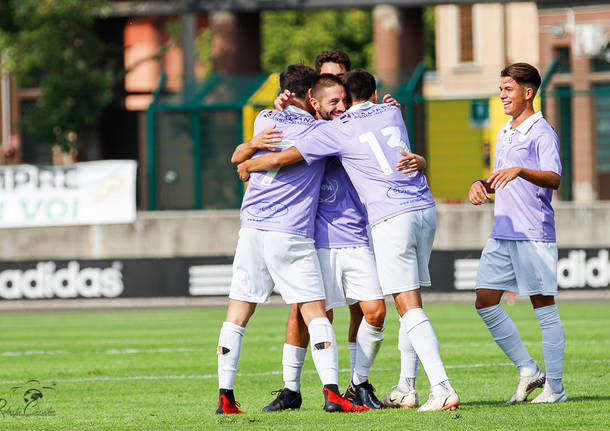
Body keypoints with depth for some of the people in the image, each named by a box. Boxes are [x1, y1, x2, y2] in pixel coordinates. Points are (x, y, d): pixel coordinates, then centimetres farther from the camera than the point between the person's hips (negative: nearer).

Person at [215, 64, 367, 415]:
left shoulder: (265, 120, 11)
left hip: (252, 228, 3)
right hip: (292, 233, -3)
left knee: (237, 316, 7)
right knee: (316, 313, -1)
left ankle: (225, 397, 4)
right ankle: (332, 391, -12)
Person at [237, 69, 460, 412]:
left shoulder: (336, 131, 0)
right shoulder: (392, 113, 15)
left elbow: (280, 158, -3)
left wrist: (247, 165, 18)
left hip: (391, 220, -6)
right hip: (425, 208, 6)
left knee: (410, 307, -8)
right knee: (410, 304, 12)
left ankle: (443, 388, -18)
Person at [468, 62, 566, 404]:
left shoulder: (542, 133, -8)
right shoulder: (504, 134, 19)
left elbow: (554, 179, -23)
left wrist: (519, 171, -39)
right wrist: (482, 184, 7)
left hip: (533, 235, -9)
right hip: (502, 234, 9)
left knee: (544, 307, -4)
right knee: (486, 303, 5)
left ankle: (555, 388, 1)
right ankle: (528, 370, 14)